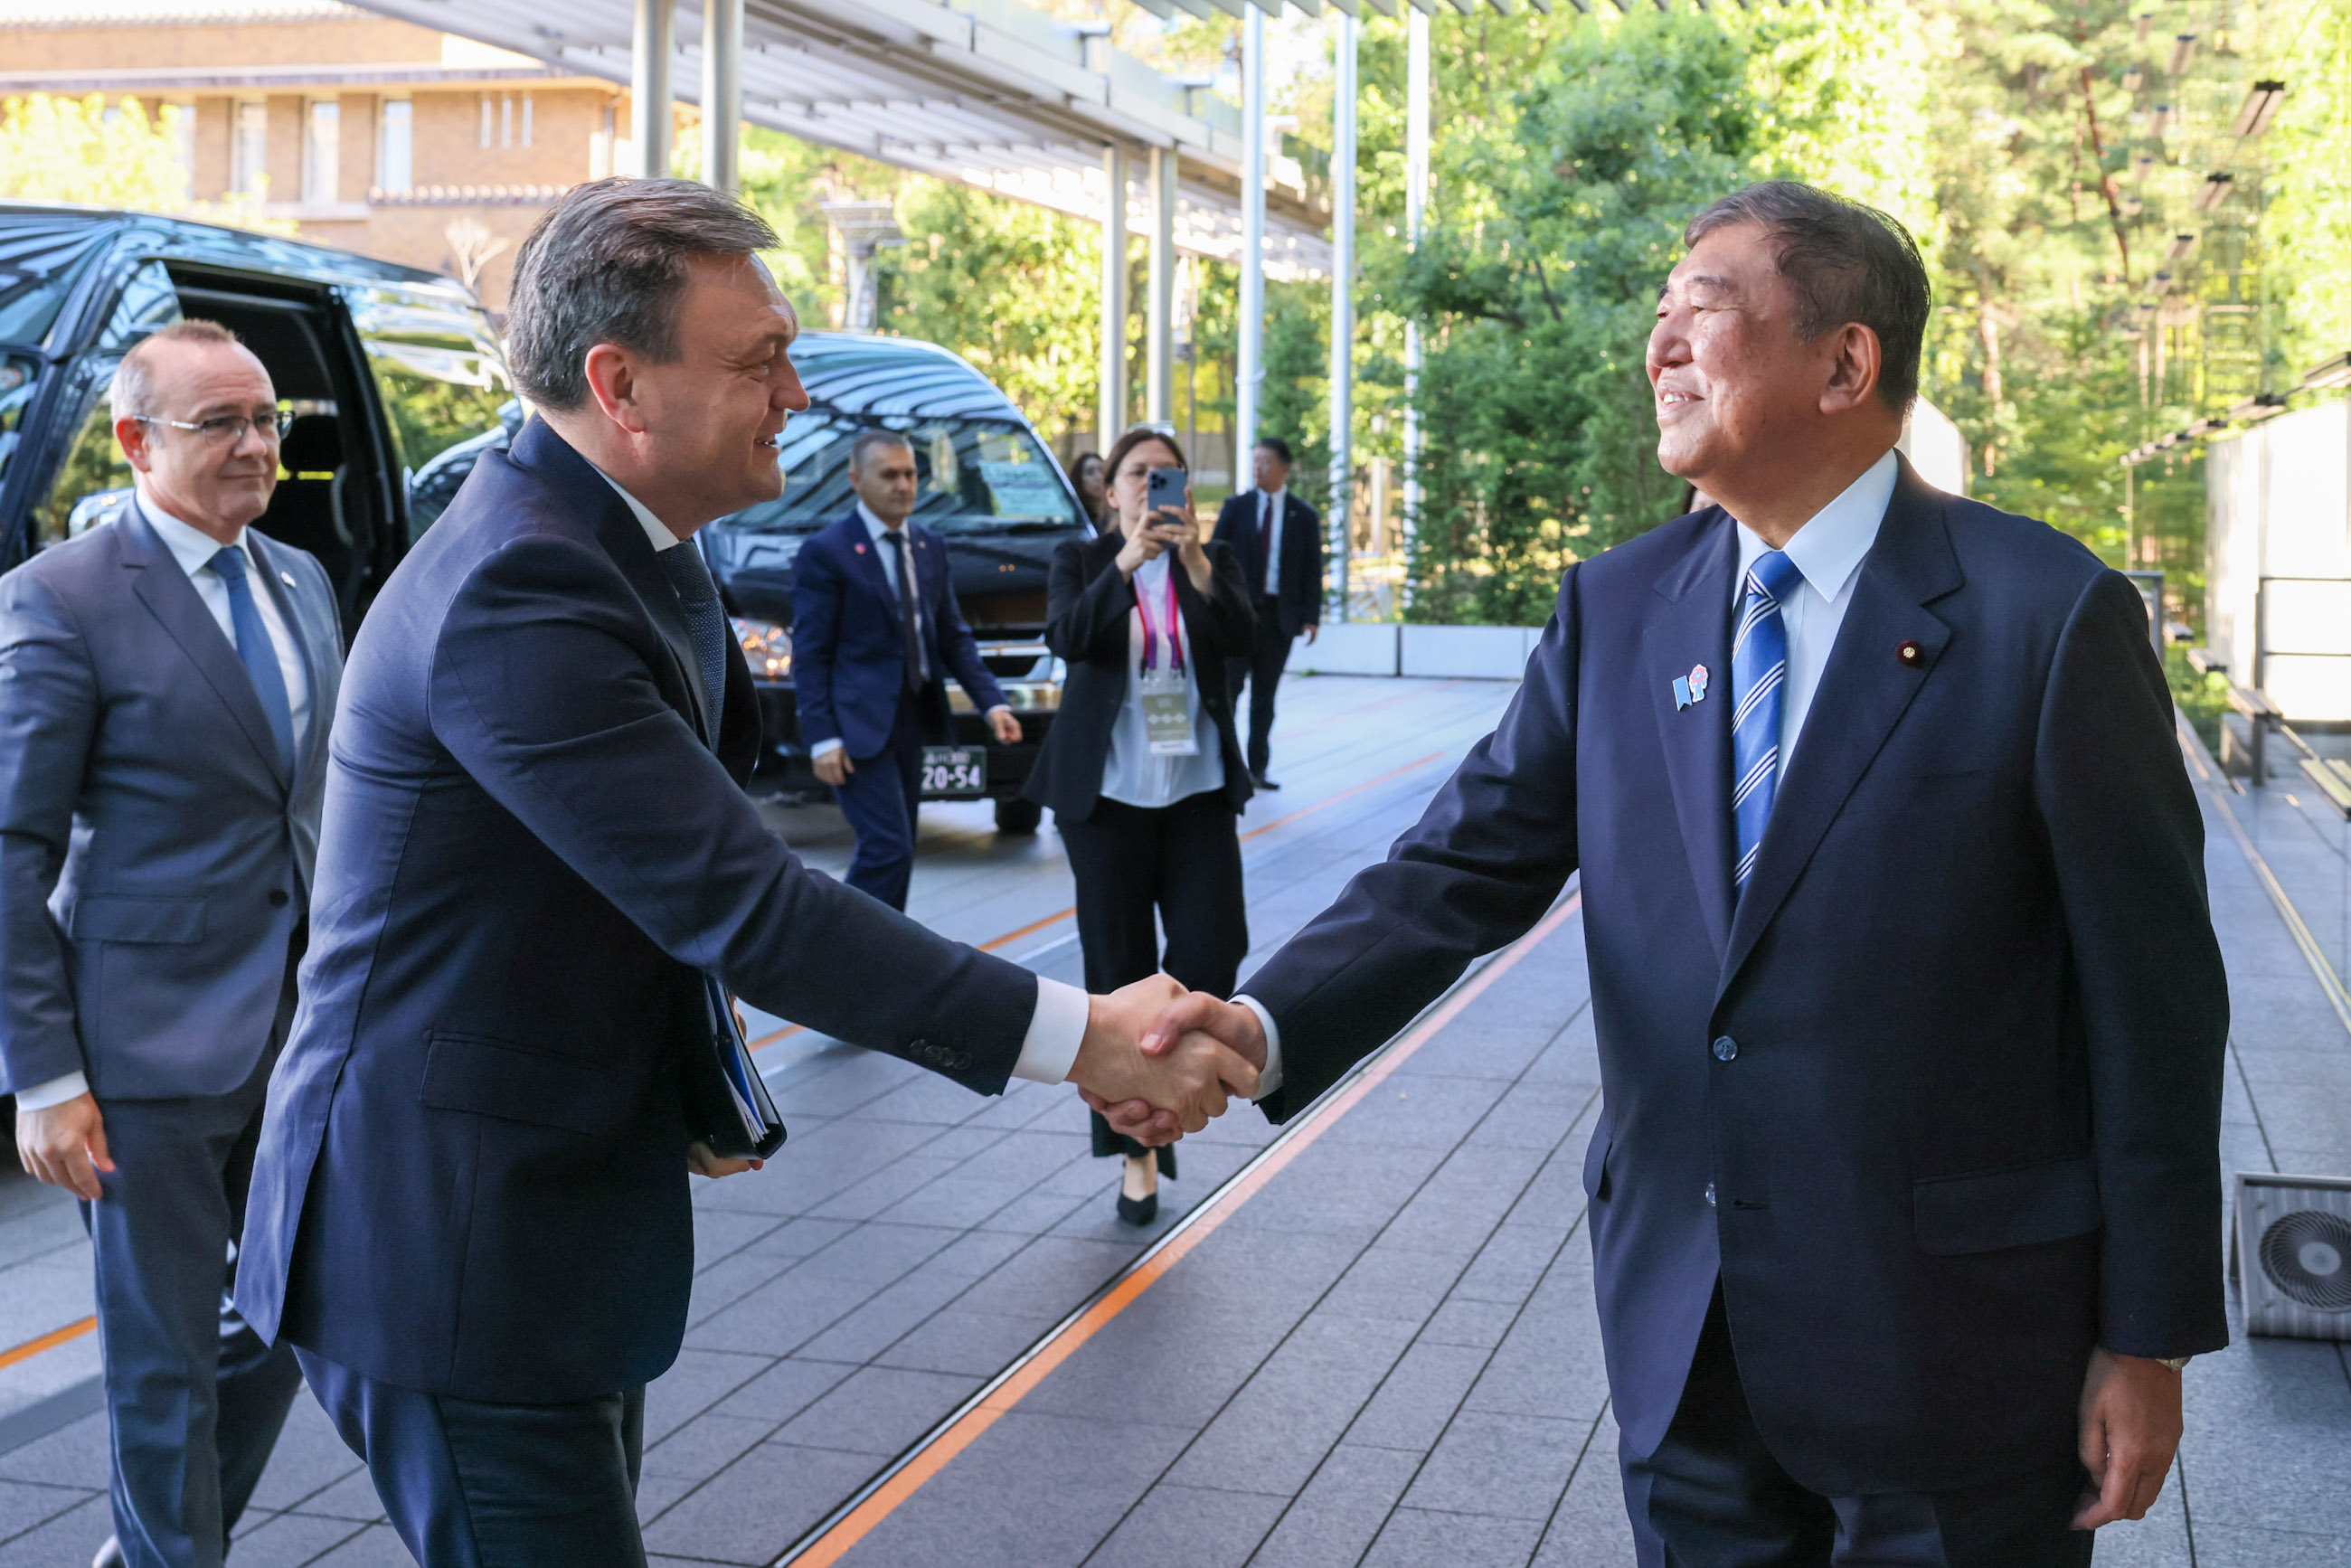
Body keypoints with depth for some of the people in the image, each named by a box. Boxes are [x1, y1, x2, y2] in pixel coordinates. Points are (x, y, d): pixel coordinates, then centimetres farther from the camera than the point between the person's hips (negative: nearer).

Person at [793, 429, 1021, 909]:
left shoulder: (930, 546, 13)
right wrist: (822, 738, -17)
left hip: (912, 721, 7)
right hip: (857, 726, -7)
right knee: (888, 849, -15)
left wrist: (992, 702, 1)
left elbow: (953, 636, 15)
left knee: (895, 854, 12)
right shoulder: (824, 553, -7)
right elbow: (810, 653, -9)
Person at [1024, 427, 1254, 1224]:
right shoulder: (1081, 559, 4)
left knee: (1212, 956, -11)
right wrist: (1128, 561, -26)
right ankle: (1134, 1151, 12)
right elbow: (1068, 636, -16)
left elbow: (1238, 632, -11)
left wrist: (1196, 562, -24)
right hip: (1107, 793, -1)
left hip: (1198, 790, 1)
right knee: (1119, 974, 3)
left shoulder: (1213, 560, 8)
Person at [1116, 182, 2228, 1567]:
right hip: (1683, 1336, 4)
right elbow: (1471, 866, -2)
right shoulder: (1617, 609, 3)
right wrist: (1268, 1025, -20)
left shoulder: (2051, 616, -11)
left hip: (1951, 1337, -4)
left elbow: (2152, 998, -9)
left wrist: (2149, 1342, -7)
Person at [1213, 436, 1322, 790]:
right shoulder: (1236, 507, 6)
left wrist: (1311, 616, -5)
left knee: (1265, 696, 6)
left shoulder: (1305, 516, 5)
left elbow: (1312, 570, 3)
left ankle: (1257, 768, 11)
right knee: (1227, 687, -6)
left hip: (1280, 615, 1)